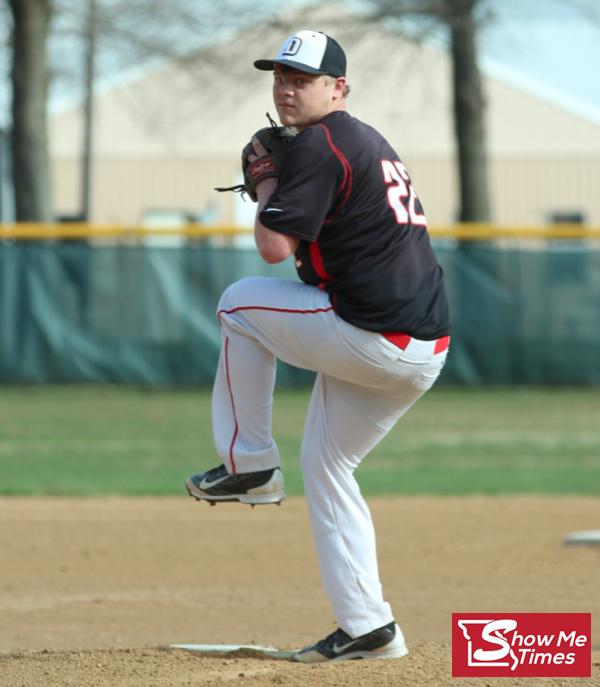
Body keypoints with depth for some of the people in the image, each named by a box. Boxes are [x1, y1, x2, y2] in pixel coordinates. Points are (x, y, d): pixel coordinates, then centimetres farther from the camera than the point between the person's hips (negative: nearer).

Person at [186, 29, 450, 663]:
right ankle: (367, 630, 15)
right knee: (326, 466, 18)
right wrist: (276, 182, 21)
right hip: (425, 353, 9)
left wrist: (265, 185, 4)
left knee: (240, 303, 9)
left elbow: (274, 246, -15)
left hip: (374, 342, -9)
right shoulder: (368, 142, 21)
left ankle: (249, 463, 13)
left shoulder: (318, 145, -10)